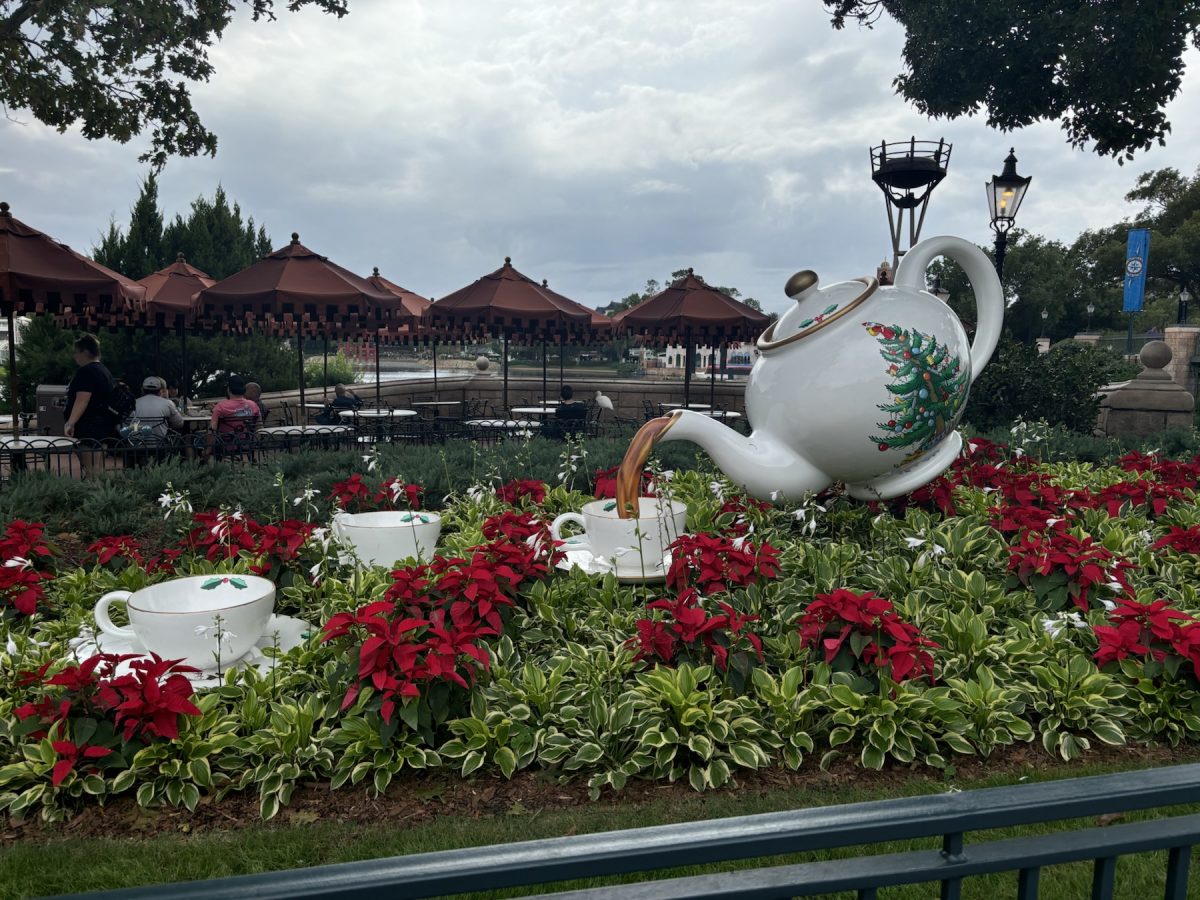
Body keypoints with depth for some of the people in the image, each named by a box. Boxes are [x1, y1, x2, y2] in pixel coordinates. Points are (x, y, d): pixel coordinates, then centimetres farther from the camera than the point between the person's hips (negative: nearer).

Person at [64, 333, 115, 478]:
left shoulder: (86, 372, -13)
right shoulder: (105, 371, 18)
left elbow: (82, 401, -23)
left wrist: (70, 423, -27)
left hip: (89, 427, -10)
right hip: (103, 427, 10)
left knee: (90, 470, -11)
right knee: (94, 468, 12)